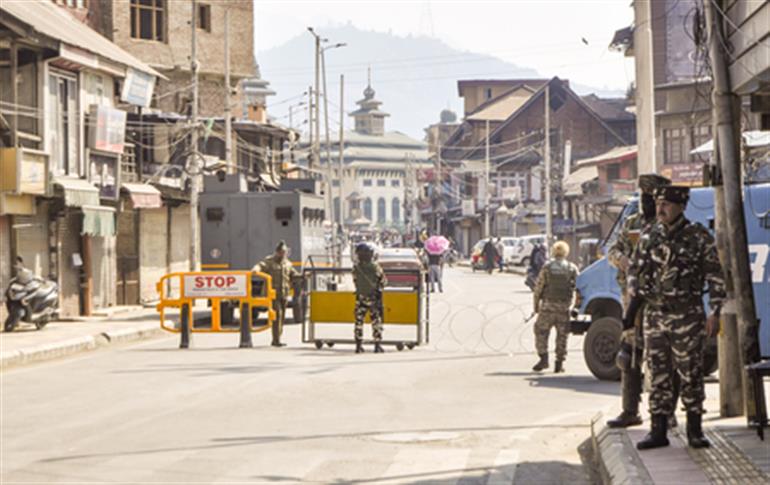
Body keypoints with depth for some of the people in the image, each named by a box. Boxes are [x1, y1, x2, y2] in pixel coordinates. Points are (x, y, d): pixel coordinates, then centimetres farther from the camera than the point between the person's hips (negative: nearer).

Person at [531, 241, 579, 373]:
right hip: (564, 306, 2)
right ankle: (559, 363, 9)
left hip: (548, 304, -2)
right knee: (562, 335, 8)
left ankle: (543, 358, -2)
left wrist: (536, 304, 6)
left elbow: (538, 286, -2)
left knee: (541, 331, 8)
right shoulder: (572, 269, 2)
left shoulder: (547, 267, -2)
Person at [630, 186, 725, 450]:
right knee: (658, 375, 5)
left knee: (691, 374, 0)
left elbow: (716, 276, -2)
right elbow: (635, 271, 21)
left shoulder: (699, 237, -3)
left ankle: (695, 430, 9)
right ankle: (658, 431, 10)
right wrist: (637, 293, 5)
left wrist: (715, 312, -7)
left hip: (687, 316, -4)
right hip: (654, 316, 4)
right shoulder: (649, 237, 9)